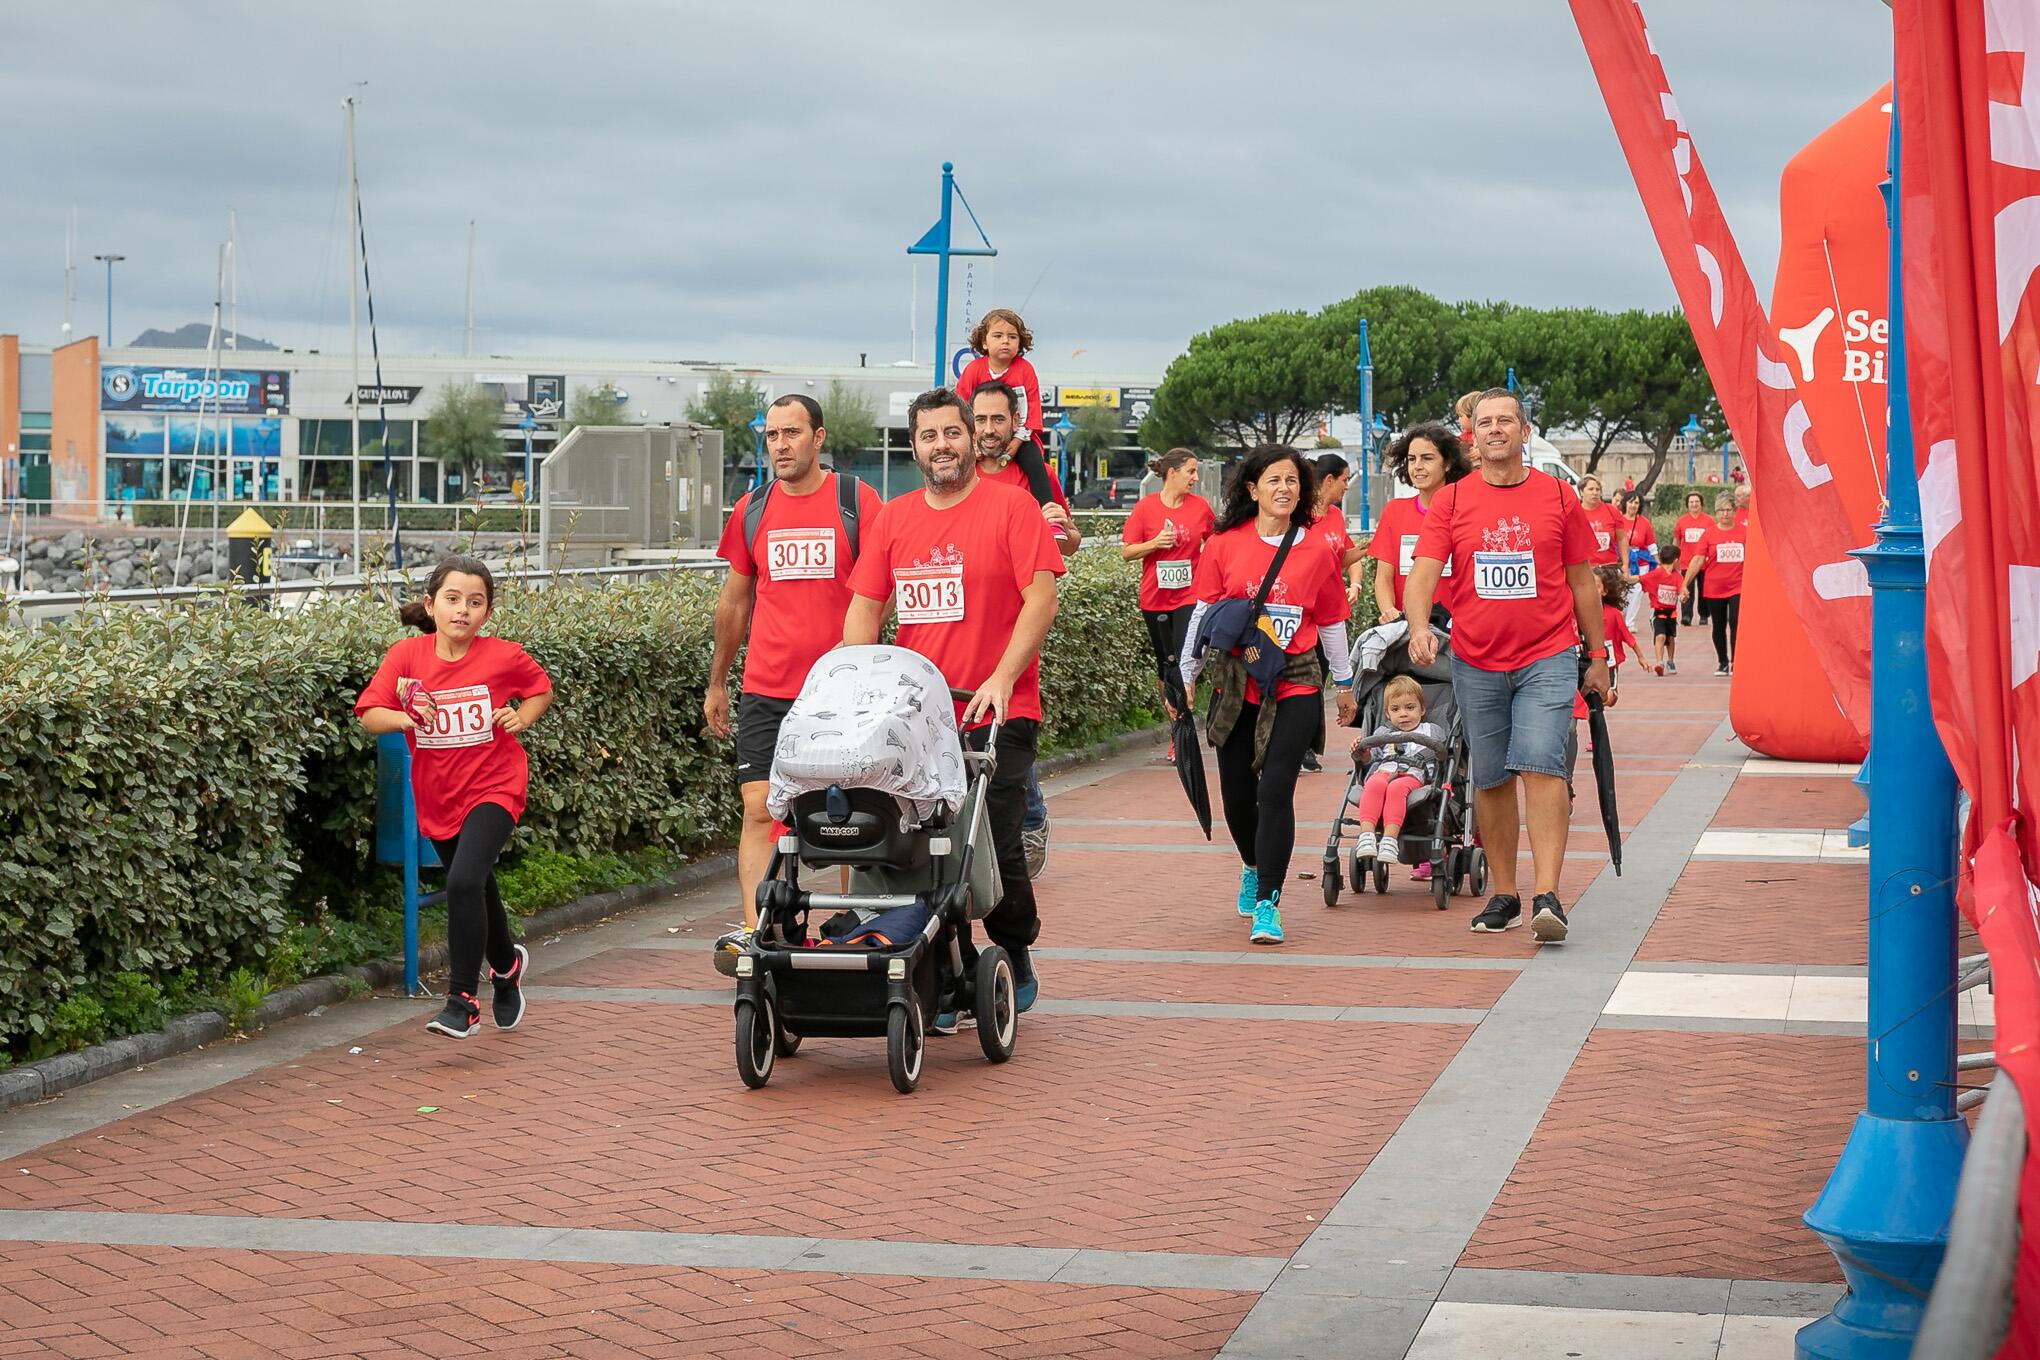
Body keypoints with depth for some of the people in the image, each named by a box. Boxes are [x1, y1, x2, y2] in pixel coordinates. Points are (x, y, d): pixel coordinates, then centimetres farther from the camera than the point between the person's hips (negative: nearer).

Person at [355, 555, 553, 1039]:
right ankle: (506, 965, 51)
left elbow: (541, 690, 7)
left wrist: (520, 718, -11)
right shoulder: (406, 656, -9)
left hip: (493, 789, -4)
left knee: (465, 881, -24)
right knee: (478, 890, 21)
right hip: (437, 796, 4)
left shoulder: (503, 657, -11)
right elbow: (368, 716, -12)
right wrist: (404, 717, -31)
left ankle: (463, 1002, -15)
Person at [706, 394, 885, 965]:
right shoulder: (752, 510, 8)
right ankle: (751, 931, -9)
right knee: (759, 807, -7)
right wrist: (716, 683, 19)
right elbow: (734, 601, 17)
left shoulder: (856, 501, -1)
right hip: (765, 689, 2)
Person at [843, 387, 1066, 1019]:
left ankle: (1015, 960, 17)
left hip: (998, 716, -4)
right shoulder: (893, 518, 11)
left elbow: (1040, 597, -9)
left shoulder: (1011, 506, -2)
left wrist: (1002, 677, -18)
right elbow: (864, 608, 10)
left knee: (995, 846, -7)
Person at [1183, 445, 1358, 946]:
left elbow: (1331, 622, 12)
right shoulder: (1223, 545, 2)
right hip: (1235, 684, 2)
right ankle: (1254, 867, 41)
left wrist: (1345, 684, 19)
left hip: (1296, 685, -1)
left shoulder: (1316, 550, 3)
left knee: (1276, 791, -13)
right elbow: (1203, 614, 8)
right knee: (1236, 794, 10)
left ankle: (1267, 905, -9)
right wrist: (1187, 676, 8)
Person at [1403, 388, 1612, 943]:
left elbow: (1582, 581, 10)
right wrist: (1419, 626, -26)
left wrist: (1597, 656, 12)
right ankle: (1504, 897, 19)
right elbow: (1423, 573, -6)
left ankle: (1548, 896, -19)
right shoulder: (1451, 501, 3)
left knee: (1541, 765, -16)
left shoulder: (1558, 496, 3)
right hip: (1475, 663, 2)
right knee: (1490, 780, 9)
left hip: (1547, 658, -2)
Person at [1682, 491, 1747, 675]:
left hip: (1737, 587, -1)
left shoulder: (1744, 532, 0)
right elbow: (1698, 560, -2)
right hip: (1714, 588, 1)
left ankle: (1736, 663, -5)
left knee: (1736, 623, -12)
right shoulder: (1709, 534, -1)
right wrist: (1685, 584, -5)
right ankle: (1722, 663, 24)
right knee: (1719, 627, 11)